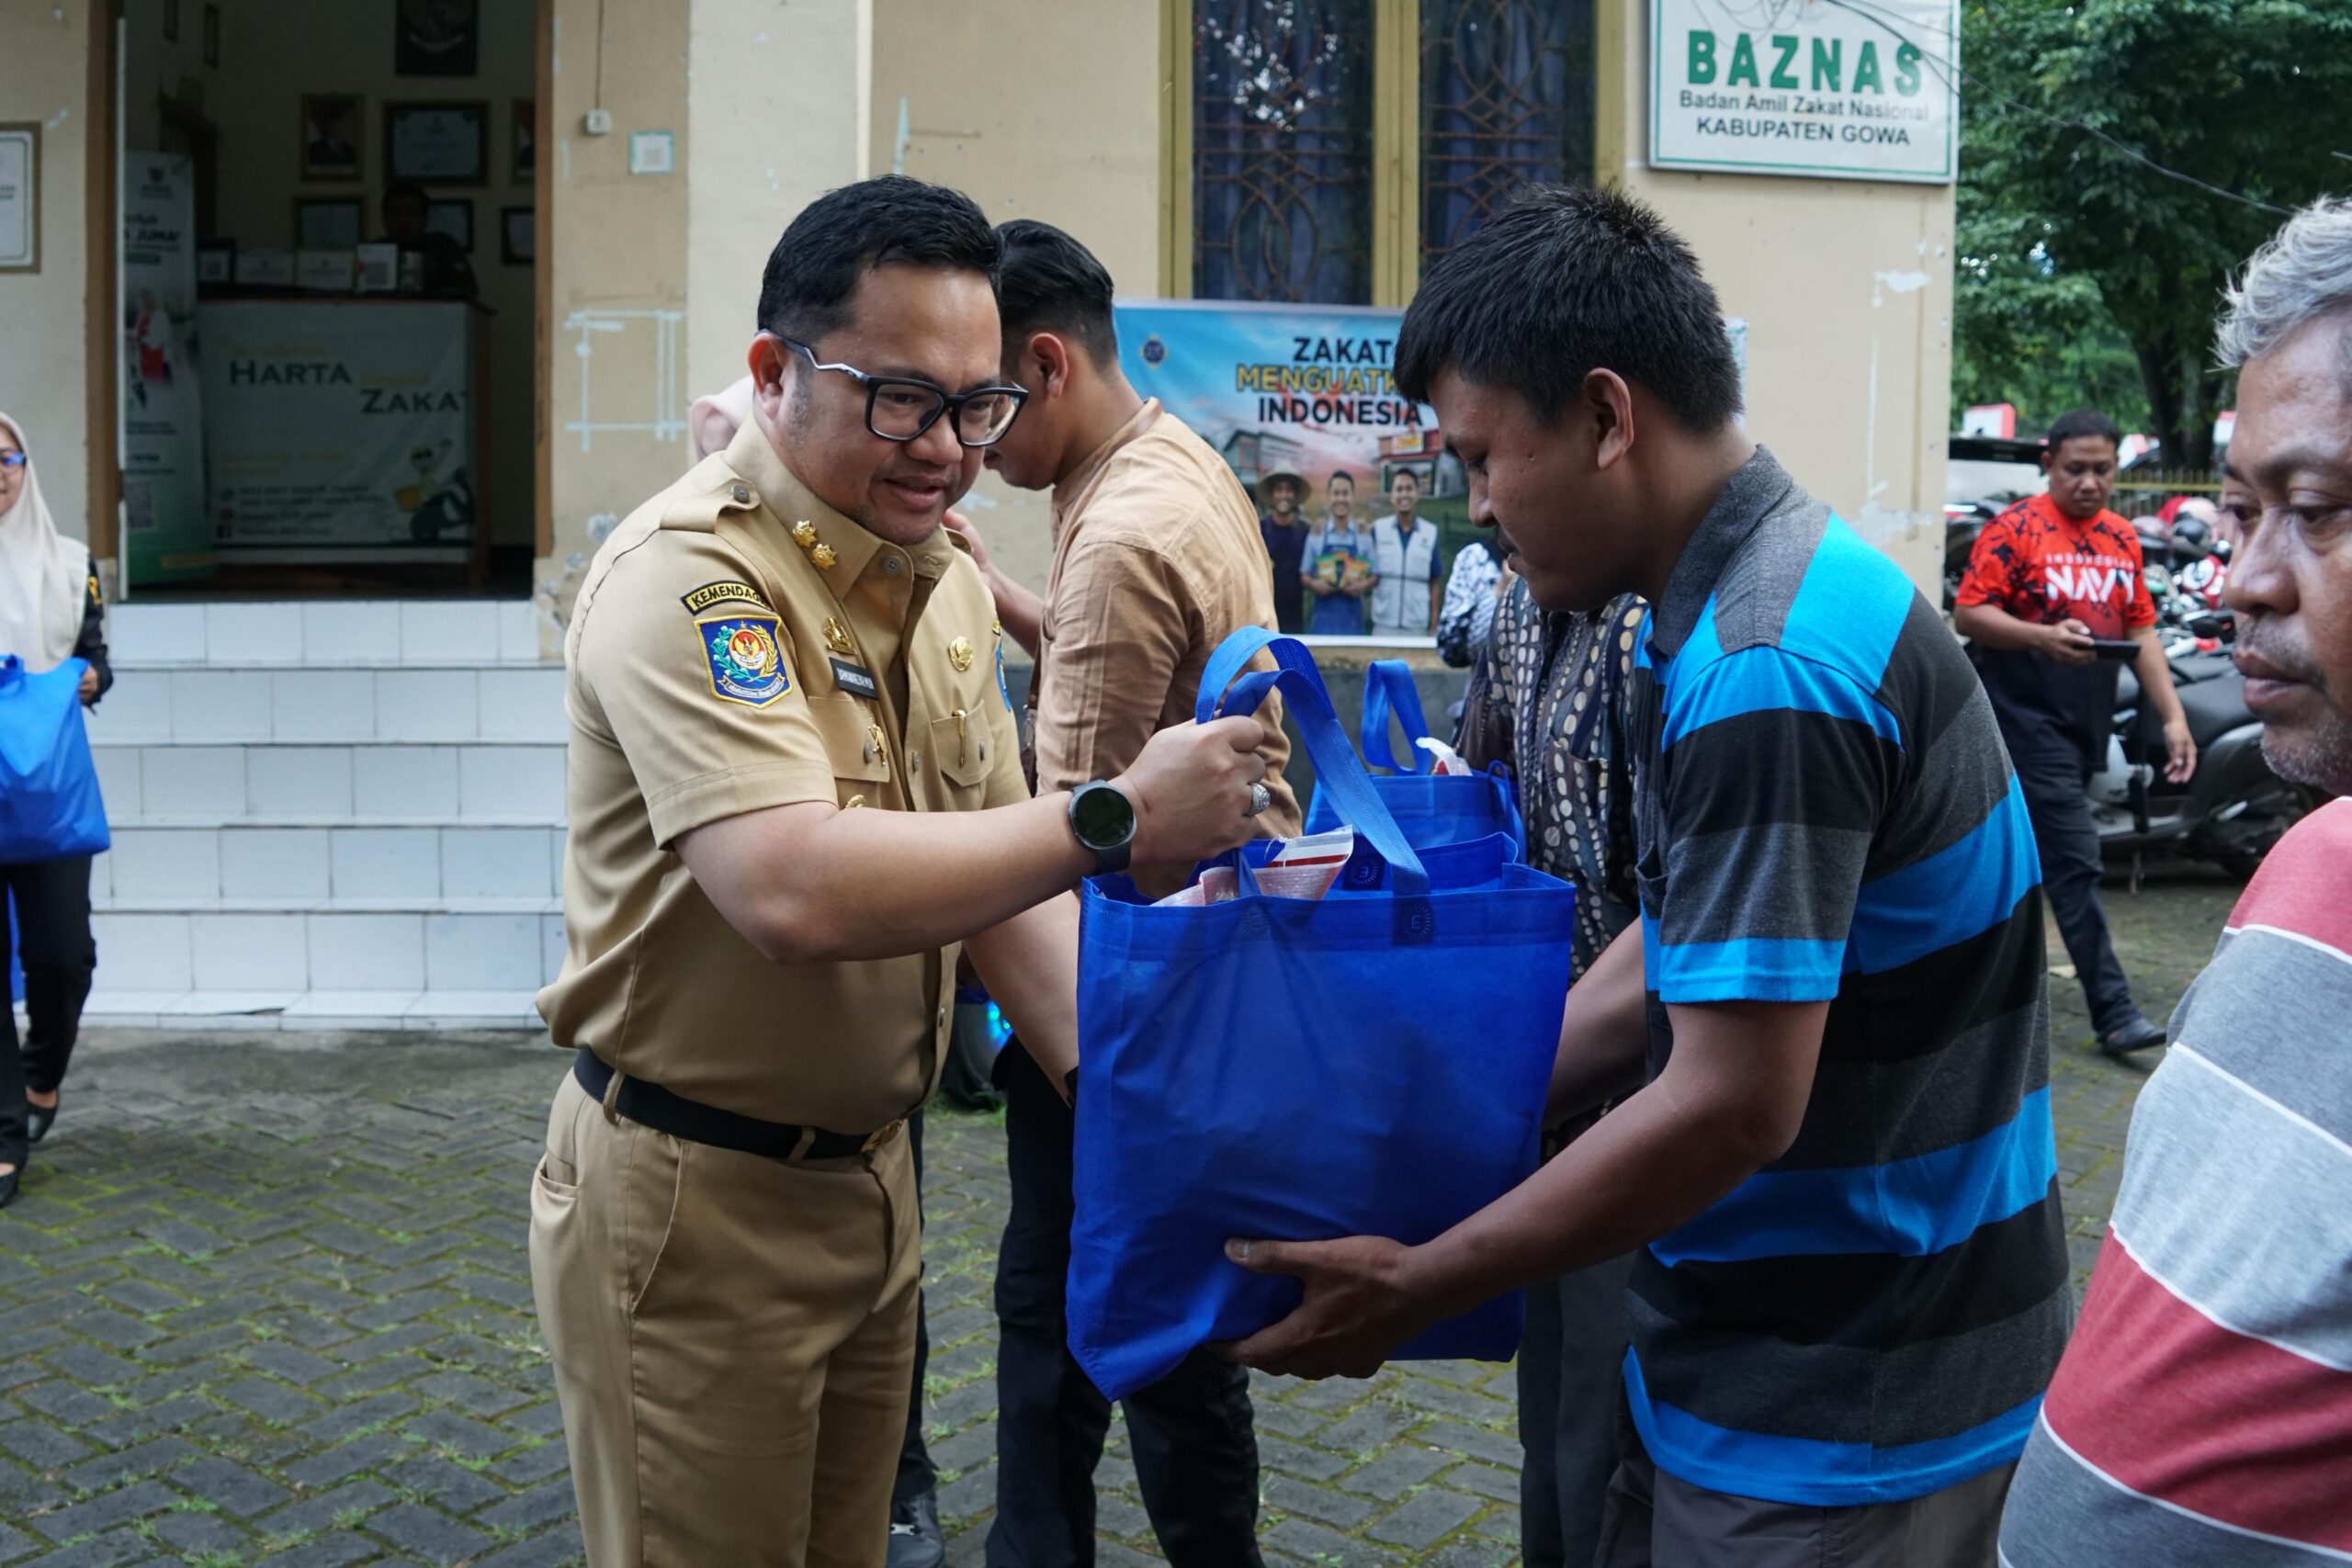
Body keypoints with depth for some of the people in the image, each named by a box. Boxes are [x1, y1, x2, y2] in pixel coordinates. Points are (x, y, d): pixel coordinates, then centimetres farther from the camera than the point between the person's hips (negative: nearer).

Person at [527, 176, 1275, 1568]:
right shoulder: (687, 577, -22)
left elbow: (992, 862, 6)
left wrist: (1101, 1062, -10)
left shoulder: (947, 580, 6)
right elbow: (795, 891, -36)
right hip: (694, 1199, -7)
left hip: (868, 1176, 8)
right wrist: (1114, 819, -35)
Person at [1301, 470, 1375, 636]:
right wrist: (1314, 584, -12)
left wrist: (1364, 585, -11)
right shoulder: (1317, 532, 5)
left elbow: (1374, 575, 9)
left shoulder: (1364, 533, 6)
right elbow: (1304, 575, 8)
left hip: (1352, 615, 0)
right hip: (1323, 614, 0)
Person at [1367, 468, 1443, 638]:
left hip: (1417, 626, 1)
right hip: (1384, 625, -1)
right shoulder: (1378, 530, 2)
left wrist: (1434, 622, 5)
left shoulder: (1430, 534, 4)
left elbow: (1435, 581, 8)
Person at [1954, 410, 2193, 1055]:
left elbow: (2141, 631, 14)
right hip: (2028, 717, -7)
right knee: (2076, 862, -9)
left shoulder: (2122, 538, 13)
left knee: (2024, 852, 15)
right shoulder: (2015, 529, -8)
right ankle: (2113, 1009, -6)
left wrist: (2173, 717, 7)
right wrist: (2045, 637, -27)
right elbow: (1967, 614, -12)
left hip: (2088, 724, 7)